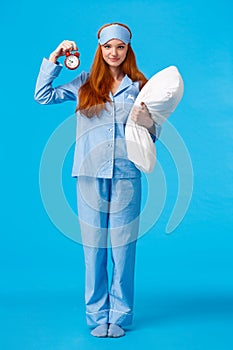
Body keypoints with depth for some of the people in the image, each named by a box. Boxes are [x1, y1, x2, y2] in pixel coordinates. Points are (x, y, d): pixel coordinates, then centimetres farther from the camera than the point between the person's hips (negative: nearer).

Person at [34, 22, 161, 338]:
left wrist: (148, 123, -13)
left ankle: (120, 316, 16)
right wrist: (55, 58, 8)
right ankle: (97, 315, 17)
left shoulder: (138, 86, 8)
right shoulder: (85, 82, 10)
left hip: (126, 175, -1)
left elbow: (153, 131, 9)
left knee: (123, 248, 3)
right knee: (94, 247, 5)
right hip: (91, 175, 1)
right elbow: (42, 96, 10)